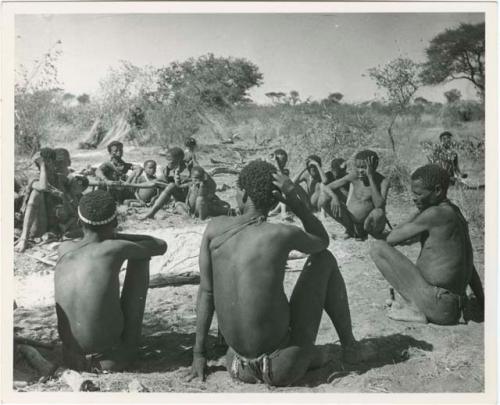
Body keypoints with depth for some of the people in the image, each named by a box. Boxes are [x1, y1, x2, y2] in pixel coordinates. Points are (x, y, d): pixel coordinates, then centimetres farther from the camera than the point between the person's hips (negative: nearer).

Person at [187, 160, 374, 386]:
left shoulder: (214, 228, -5)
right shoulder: (282, 234, -16)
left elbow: (205, 292, 0)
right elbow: (322, 241, 7)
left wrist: (199, 353, 8)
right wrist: (296, 201, -4)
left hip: (238, 354, 4)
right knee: (324, 259, 12)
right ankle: (350, 346, 23)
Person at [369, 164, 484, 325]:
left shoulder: (435, 214, -16)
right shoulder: (454, 213, 13)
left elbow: (391, 239, -10)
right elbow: (469, 266, 19)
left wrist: (417, 215, 3)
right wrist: (484, 305, 24)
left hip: (436, 308, -10)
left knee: (378, 248, -10)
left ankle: (414, 307, -7)